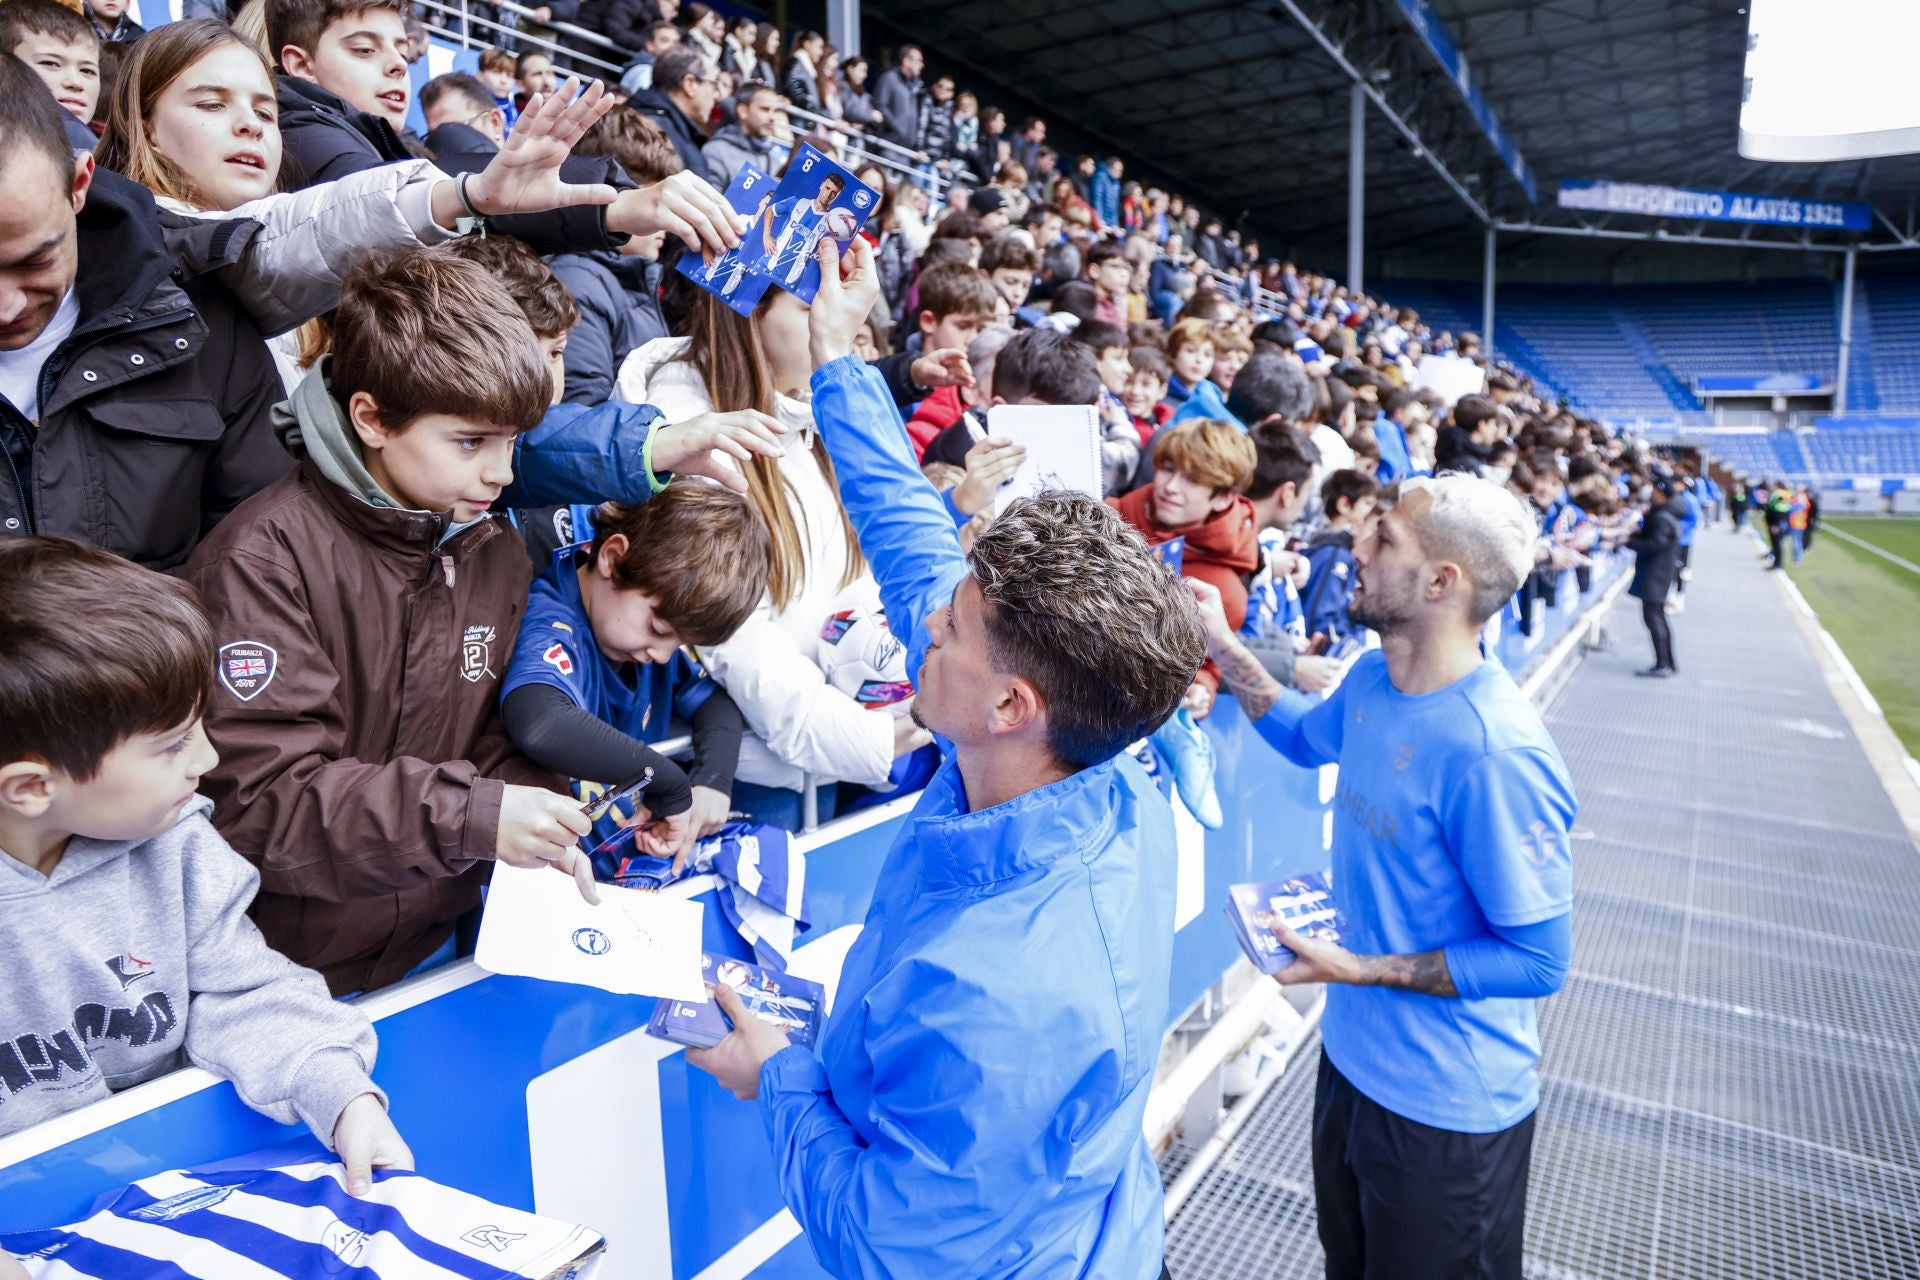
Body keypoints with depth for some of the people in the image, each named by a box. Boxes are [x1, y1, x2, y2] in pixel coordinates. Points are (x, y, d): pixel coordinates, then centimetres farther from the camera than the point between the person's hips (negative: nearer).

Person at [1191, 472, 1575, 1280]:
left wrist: (1358, 968, -25)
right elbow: (1306, 738, 17)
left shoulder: (1494, 752, -31)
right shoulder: (1371, 680, -6)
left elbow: (1540, 960, -24)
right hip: (1350, 1057, 7)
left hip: (1445, 1105, -7)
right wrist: (1220, 645, 6)